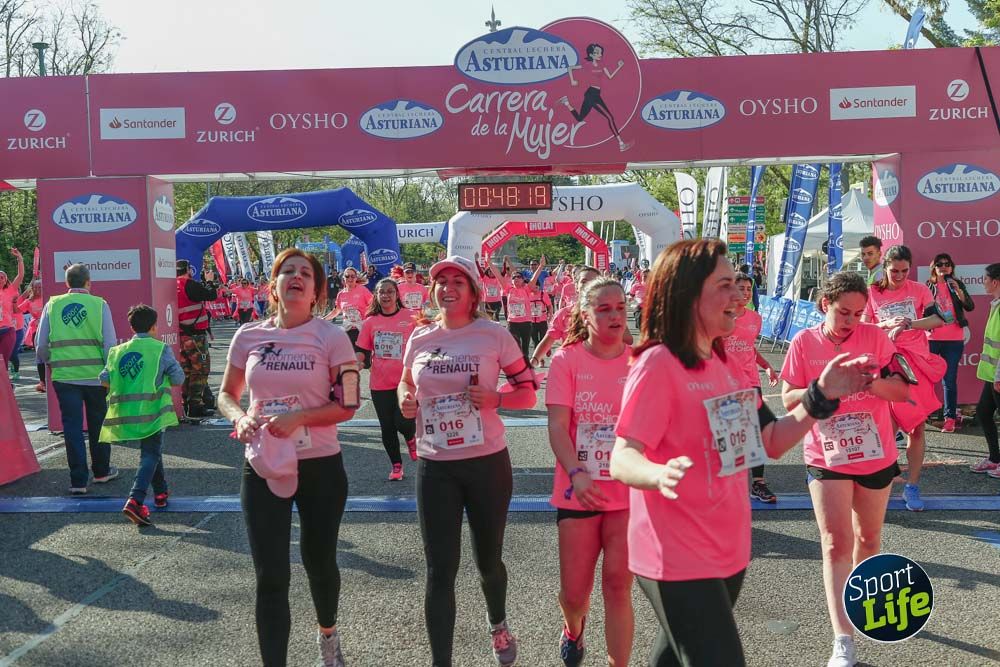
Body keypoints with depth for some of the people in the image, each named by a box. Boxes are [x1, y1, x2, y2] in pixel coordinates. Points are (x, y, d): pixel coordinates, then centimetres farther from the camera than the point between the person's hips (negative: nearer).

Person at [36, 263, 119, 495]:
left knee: (72, 427, 6)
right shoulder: (99, 304, -3)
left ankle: (78, 481, 6)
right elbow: (110, 343, -5)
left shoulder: (52, 305, 3)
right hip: (95, 375, -1)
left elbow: (40, 344, 7)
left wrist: (47, 363, 25)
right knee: (98, 424, 15)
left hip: (64, 376, 1)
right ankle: (102, 471, 30)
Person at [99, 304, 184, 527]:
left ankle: (161, 492, 35)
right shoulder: (161, 349, -4)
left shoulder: (118, 351, 7)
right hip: (151, 411, -5)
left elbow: (105, 379, 3)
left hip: (126, 413, 5)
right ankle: (135, 501, -20)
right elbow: (179, 378, -4)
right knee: (150, 454, -3)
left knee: (151, 450, 23)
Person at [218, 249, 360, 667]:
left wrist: (298, 417, -21)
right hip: (263, 468, 1)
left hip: (321, 467, -1)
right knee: (271, 577, -1)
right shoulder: (249, 336, 1)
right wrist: (241, 419, -11)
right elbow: (227, 395, 11)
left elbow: (347, 406, -7)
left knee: (319, 561, 17)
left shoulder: (331, 337, -7)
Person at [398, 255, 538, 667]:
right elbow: (406, 384, 19)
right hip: (435, 467, 2)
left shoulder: (494, 335, -7)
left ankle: (498, 624, 47)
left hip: (488, 463, -1)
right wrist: (404, 401, -4)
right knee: (440, 570, 0)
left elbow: (528, 392, -1)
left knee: (488, 560, 16)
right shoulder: (419, 339, 2)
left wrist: (496, 399, -21)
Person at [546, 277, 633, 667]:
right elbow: (557, 427, -9)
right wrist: (576, 474, -25)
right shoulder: (566, 360, -4)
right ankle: (573, 629, 44)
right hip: (579, 493, 0)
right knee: (573, 593, 9)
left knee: (617, 586, -2)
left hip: (629, 492, 0)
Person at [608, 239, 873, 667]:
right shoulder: (657, 364, -18)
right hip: (678, 559, -8)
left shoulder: (724, 366, 8)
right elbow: (622, 460, -24)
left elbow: (772, 443, 11)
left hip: (727, 551, 8)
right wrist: (661, 474, -45)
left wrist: (823, 396, -1)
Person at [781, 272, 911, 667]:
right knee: (836, 543, -6)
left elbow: (902, 390, -7)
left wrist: (872, 382, -27)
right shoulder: (804, 342, -6)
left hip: (876, 455, 2)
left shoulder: (875, 337, -5)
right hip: (827, 457, -2)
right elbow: (788, 399, -6)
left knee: (868, 537, 18)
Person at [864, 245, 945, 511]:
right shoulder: (873, 293, 2)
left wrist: (907, 324, -24)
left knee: (916, 428, 5)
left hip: (916, 363, 1)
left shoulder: (919, 290, 2)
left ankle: (912, 487, 14)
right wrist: (886, 325, -18)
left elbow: (939, 319, -10)